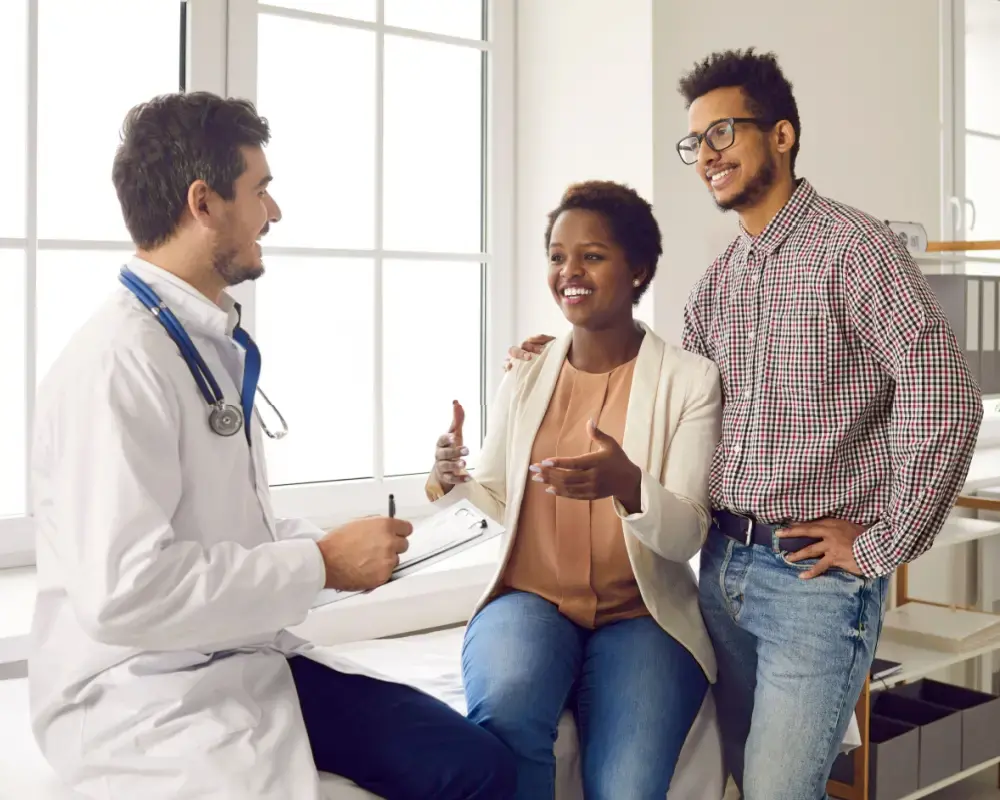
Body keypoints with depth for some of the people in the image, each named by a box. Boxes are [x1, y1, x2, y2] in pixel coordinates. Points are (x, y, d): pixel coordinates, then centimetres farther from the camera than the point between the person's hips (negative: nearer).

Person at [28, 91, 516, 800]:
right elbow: (123, 591, -26)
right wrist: (321, 564, -17)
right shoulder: (119, 361, -18)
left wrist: (329, 548, 3)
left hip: (248, 660, 8)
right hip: (145, 695, -8)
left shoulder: (220, 347, 12)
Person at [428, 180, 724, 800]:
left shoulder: (691, 380, -5)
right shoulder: (525, 379, 5)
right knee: (505, 708, -32)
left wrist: (627, 485, -30)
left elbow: (688, 536, -9)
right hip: (530, 598, 2)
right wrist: (455, 480, -7)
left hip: (642, 615, -2)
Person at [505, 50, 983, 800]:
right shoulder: (720, 278, 12)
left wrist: (882, 545, -15)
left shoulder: (853, 246, -11)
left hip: (816, 577, -7)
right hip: (723, 564, 7)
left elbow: (944, 398, -18)